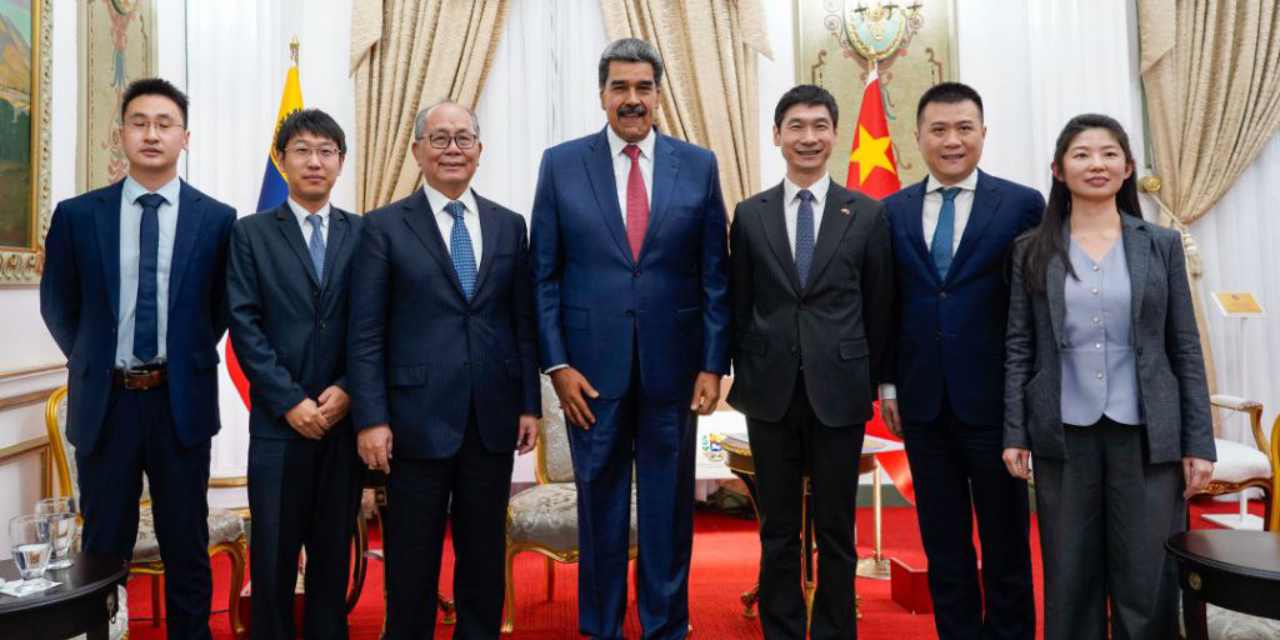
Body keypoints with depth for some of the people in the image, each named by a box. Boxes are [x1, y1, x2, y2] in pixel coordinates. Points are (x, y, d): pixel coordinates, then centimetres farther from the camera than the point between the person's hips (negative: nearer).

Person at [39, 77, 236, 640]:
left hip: (181, 401, -1)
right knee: (103, 548, 13)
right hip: (104, 401, 1)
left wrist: (188, 358, 9)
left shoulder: (217, 219, -3)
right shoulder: (77, 215, 0)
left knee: (187, 548, 12)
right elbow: (57, 307, 11)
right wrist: (95, 361, 13)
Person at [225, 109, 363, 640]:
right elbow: (245, 325, -2)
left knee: (334, 552, 10)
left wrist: (348, 390, -9)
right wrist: (291, 402, -10)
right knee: (274, 555, 6)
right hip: (279, 421, -1)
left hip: (345, 418, 1)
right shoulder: (251, 233, 5)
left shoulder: (365, 234, 8)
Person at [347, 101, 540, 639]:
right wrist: (371, 419, -10)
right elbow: (365, 334, -4)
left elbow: (523, 324, 8)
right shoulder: (384, 226, -1)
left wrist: (530, 404, 4)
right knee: (413, 559, 10)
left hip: (493, 421, 3)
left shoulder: (509, 226, 8)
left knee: (484, 554, 14)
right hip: (419, 418, -2)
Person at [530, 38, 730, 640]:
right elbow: (544, 275, 1)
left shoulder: (698, 165, 3)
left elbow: (715, 275, 3)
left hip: (673, 366, 1)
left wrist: (713, 364, -2)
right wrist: (557, 364, -6)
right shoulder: (561, 164, 2)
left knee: (669, 509, 11)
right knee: (599, 506, 12)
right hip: (592, 367, 0)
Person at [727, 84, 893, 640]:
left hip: (839, 392, -1)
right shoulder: (749, 214, 5)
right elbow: (739, 306, 7)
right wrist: (744, 377, 6)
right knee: (778, 531, 11)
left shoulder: (867, 214, 2)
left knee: (835, 531, 10)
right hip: (770, 392, 1)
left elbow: (879, 307, 5)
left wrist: (874, 382, 6)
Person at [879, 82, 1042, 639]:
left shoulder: (1023, 205, -2)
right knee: (943, 543, 14)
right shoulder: (892, 211, 6)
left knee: (1006, 541, 11)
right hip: (923, 402, 3)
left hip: (994, 399, -2)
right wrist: (888, 385, 5)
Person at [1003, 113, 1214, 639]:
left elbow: (1185, 347, 4)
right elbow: (1018, 347, 2)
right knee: (1070, 581, 9)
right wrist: (1014, 433, -4)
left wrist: (1198, 442, -1)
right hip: (1064, 436, 0)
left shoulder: (1162, 245, 5)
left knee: (1149, 582, 5)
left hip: (1146, 435, 0)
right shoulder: (1033, 251, 3)